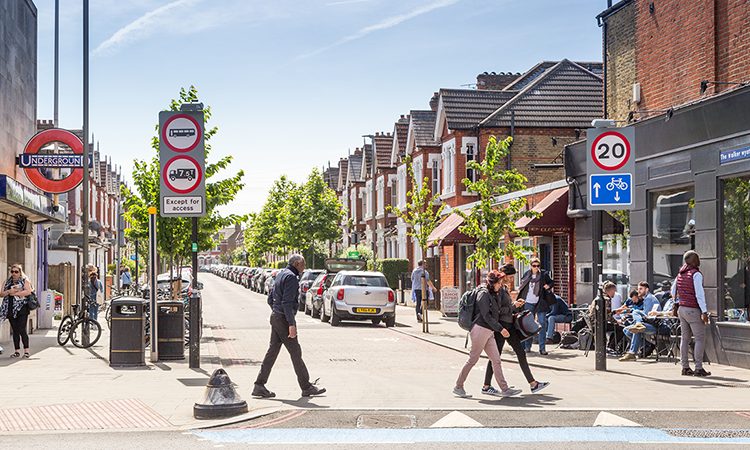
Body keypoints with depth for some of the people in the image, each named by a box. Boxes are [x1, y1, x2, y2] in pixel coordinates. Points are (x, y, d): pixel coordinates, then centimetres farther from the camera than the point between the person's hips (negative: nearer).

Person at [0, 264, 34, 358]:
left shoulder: (25, 281, 3)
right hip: (10, 310, 5)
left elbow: (28, 291, -13)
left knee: (22, 330, -11)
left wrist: (15, 293, -12)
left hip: (22, 309, -5)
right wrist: (9, 291, -10)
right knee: (15, 331, 6)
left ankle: (26, 350, -5)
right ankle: (17, 351, 10)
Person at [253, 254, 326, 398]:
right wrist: (292, 324, -23)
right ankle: (306, 387, 6)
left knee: (272, 351, 8)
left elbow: (270, 299, 22)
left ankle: (259, 386, 6)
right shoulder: (291, 277, -15)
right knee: (296, 353, -2)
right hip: (284, 319, -10)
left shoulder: (281, 275, 16)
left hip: (275, 317, 10)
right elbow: (287, 303, -22)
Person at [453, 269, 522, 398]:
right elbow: (486, 315, -16)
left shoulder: (493, 294, 18)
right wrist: (500, 329, -15)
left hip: (489, 332, 9)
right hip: (480, 329, -9)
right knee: (473, 360, -3)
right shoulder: (483, 293, -11)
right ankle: (458, 387, 7)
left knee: (496, 360, 3)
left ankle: (504, 389, 2)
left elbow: (495, 313, 20)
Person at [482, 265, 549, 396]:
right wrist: (513, 306, -16)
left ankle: (533, 383, 10)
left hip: (509, 325, 10)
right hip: (501, 326, -10)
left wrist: (516, 304, 9)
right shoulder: (498, 289, -15)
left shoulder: (504, 289, 15)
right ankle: (486, 386, 7)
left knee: (521, 353, 8)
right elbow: (497, 310, -23)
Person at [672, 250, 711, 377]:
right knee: (700, 339, -3)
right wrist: (704, 311, -20)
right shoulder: (696, 274, -15)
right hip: (693, 310, -8)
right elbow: (699, 294, -20)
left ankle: (685, 367, 13)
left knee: (685, 338, 11)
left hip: (682, 309, 8)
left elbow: (673, 290, 20)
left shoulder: (681, 273, 9)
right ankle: (698, 368, -6)